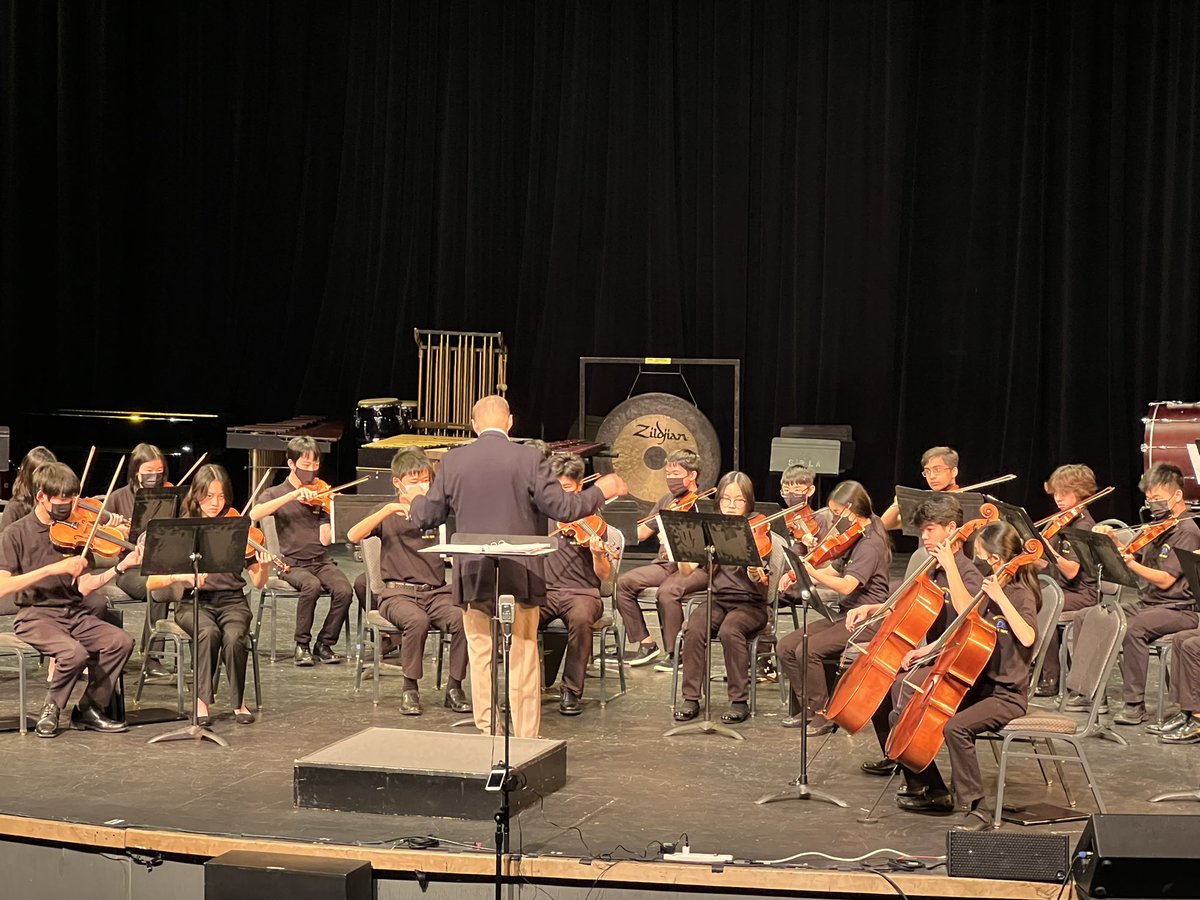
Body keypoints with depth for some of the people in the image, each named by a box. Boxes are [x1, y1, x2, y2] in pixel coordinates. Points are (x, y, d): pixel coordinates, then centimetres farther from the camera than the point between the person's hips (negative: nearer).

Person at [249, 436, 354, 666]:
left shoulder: (319, 496, 11)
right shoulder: (276, 493, 6)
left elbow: (325, 540, 0)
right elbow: (254, 515, -19)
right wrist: (293, 495, -23)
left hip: (321, 561, 3)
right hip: (293, 564, -3)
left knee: (344, 590, -26)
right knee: (311, 586, -34)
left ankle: (324, 644, -6)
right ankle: (302, 645, -16)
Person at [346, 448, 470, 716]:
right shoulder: (389, 516, 10)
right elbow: (353, 536, -9)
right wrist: (387, 510, -16)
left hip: (437, 591, 2)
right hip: (398, 592, -2)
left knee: (462, 620, -29)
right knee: (417, 621, -36)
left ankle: (454, 688, -13)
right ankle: (410, 690, -18)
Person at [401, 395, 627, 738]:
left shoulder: (453, 461, 0)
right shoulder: (529, 458, -8)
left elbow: (425, 517, 6)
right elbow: (563, 508, -9)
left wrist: (415, 502, 29)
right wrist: (600, 491, 8)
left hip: (473, 577, 2)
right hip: (519, 575, -2)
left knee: (481, 656, 11)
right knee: (523, 659, 7)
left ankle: (487, 735, 13)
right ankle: (527, 740, 9)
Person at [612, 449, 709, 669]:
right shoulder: (667, 501, 17)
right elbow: (640, 533, 18)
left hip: (695, 567, -7)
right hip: (665, 564, 7)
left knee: (668, 591, -35)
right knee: (623, 583, -14)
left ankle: (674, 652, -17)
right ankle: (647, 645, -5)